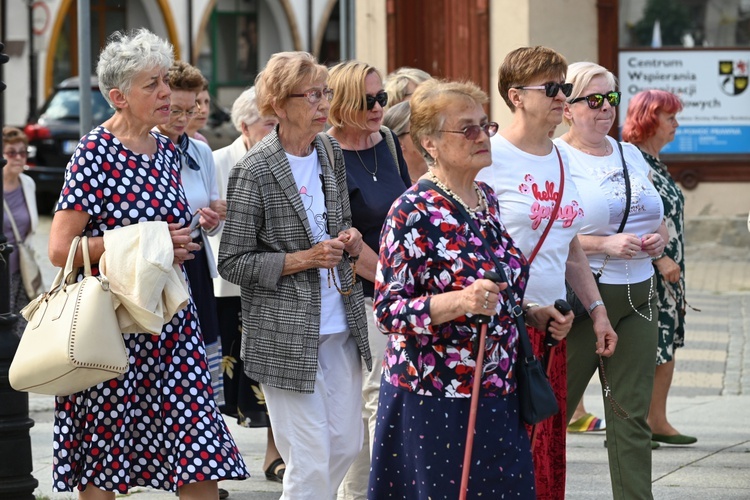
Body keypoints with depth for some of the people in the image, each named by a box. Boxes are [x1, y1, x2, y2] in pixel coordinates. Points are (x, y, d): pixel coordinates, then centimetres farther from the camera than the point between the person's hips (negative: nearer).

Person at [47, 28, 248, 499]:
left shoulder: (166, 150, 10)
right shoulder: (94, 153, -11)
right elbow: (60, 249, -16)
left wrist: (179, 242, 6)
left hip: (171, 319, 6)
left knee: (202, 460, -1)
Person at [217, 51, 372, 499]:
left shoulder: (332, 156, 7)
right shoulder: (255, 171, -13)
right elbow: (233, 263, -11)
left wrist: (351, 243, -1)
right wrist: (304, 259, -19)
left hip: (342, 326, 7)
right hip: (286, 336, -7)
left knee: (347, 446, 12)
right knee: (311, 463, -5)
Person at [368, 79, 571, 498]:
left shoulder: (487, 199, 10)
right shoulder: (414, 213, -14)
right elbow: (388, 311, -17)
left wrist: (532, 315, 7)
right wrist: (459, 302, -30)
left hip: (497, 398, 7)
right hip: (435, 402, -7)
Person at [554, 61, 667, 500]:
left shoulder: (631, 155, 15)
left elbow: (658, 218, 25)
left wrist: (659, 239, 2)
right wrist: (604, 244, -20)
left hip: (637, 298, 6)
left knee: (632, 415, 5)